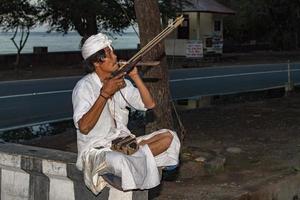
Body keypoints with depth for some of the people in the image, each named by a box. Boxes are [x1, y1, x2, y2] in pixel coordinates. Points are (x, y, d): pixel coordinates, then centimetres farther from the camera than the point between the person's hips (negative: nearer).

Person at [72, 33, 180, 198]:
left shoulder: (121, 82, 8)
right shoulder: (84, 87, -13)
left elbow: (149, 104, 4)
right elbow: (84, 127, -23)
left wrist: (135, 76, -5)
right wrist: (104, 94, -26)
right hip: (96, 150, -7)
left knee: (169, 137, -6)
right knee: (117, 161, -42)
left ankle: (132, 157, -19)